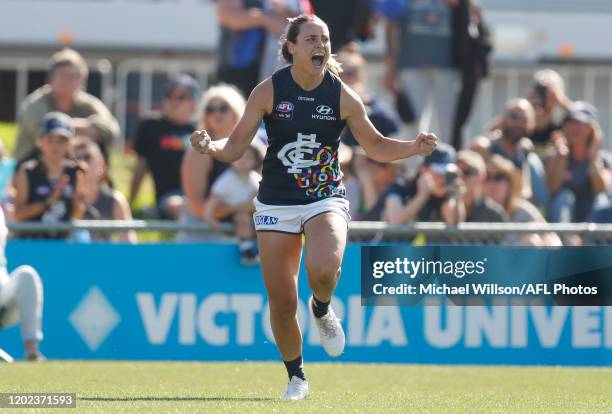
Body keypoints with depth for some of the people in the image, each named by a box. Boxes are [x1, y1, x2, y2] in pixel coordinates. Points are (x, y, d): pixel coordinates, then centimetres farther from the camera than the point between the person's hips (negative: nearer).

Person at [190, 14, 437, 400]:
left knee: (324, 268, -32)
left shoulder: (343, 96, -4)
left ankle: (322, 311, 5)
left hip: (326, 198, -1)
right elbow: (235, 146, -3)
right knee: (282, 300, -1)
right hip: (276, 204, 1)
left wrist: (414, 147, -9)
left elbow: (375, 145, 8)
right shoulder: (269, 91, -6)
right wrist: (210, 146, -24)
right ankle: (296, 376, 23)